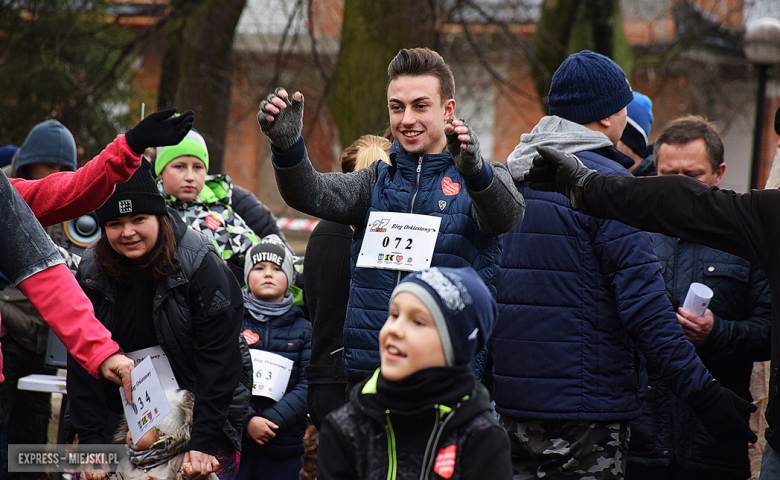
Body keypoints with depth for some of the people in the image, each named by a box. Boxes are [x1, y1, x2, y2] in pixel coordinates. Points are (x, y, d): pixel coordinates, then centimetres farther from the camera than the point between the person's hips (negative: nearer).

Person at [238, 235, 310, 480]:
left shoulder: (303, 329, 9)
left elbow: (307, 386, 0)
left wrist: (272, 420, -14)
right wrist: (247, 420, -16)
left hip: (283, 450, 1)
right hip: (232, 443, -1)